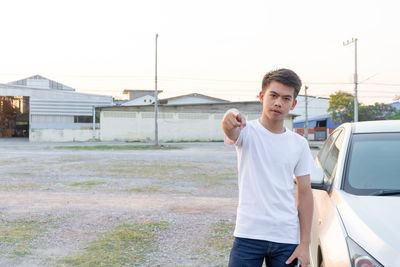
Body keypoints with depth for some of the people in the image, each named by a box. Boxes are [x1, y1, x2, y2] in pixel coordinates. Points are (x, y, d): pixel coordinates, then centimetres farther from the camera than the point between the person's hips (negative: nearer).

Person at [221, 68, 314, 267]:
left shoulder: (299, 144, 5)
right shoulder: (247, 131, -3)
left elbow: (304, 193, 6)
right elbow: (231, 132, -27)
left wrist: (305, 244, 0)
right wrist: (229, 120, -53)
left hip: (287, 238, 3)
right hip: (248, 235, -2)